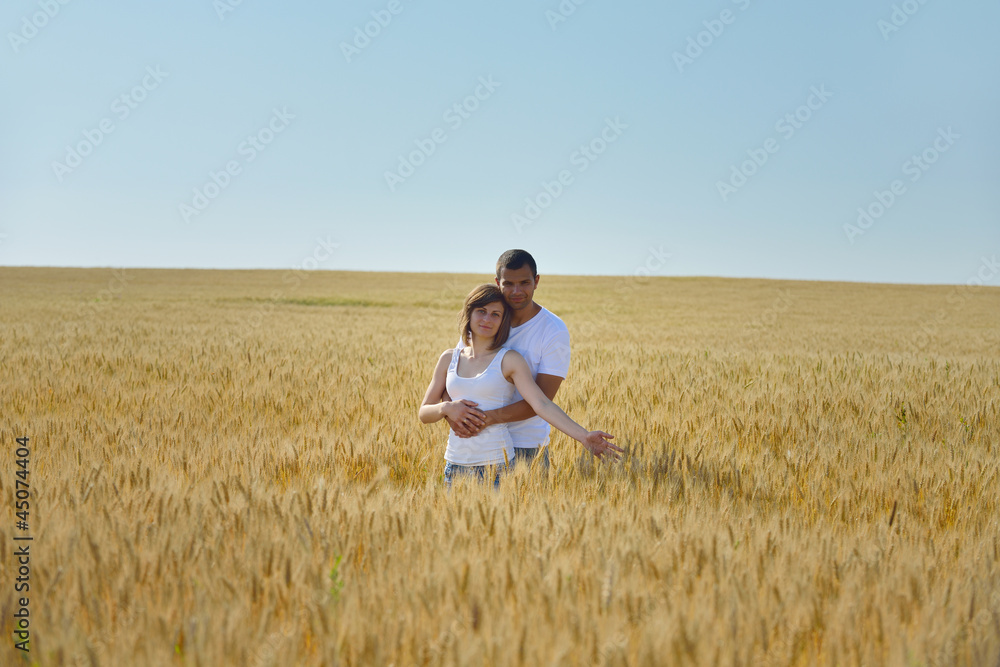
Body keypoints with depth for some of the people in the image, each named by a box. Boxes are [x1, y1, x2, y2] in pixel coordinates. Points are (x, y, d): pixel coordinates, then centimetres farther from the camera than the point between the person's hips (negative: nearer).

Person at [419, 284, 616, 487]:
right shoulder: (449, 358, 7)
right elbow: (423, 413, 9)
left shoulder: (509, 360, -5)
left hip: (495, 465, -4)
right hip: (455, 464, 4)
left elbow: (542, 404, -15)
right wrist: (446, 407, -13)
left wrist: (584, 436, -26)